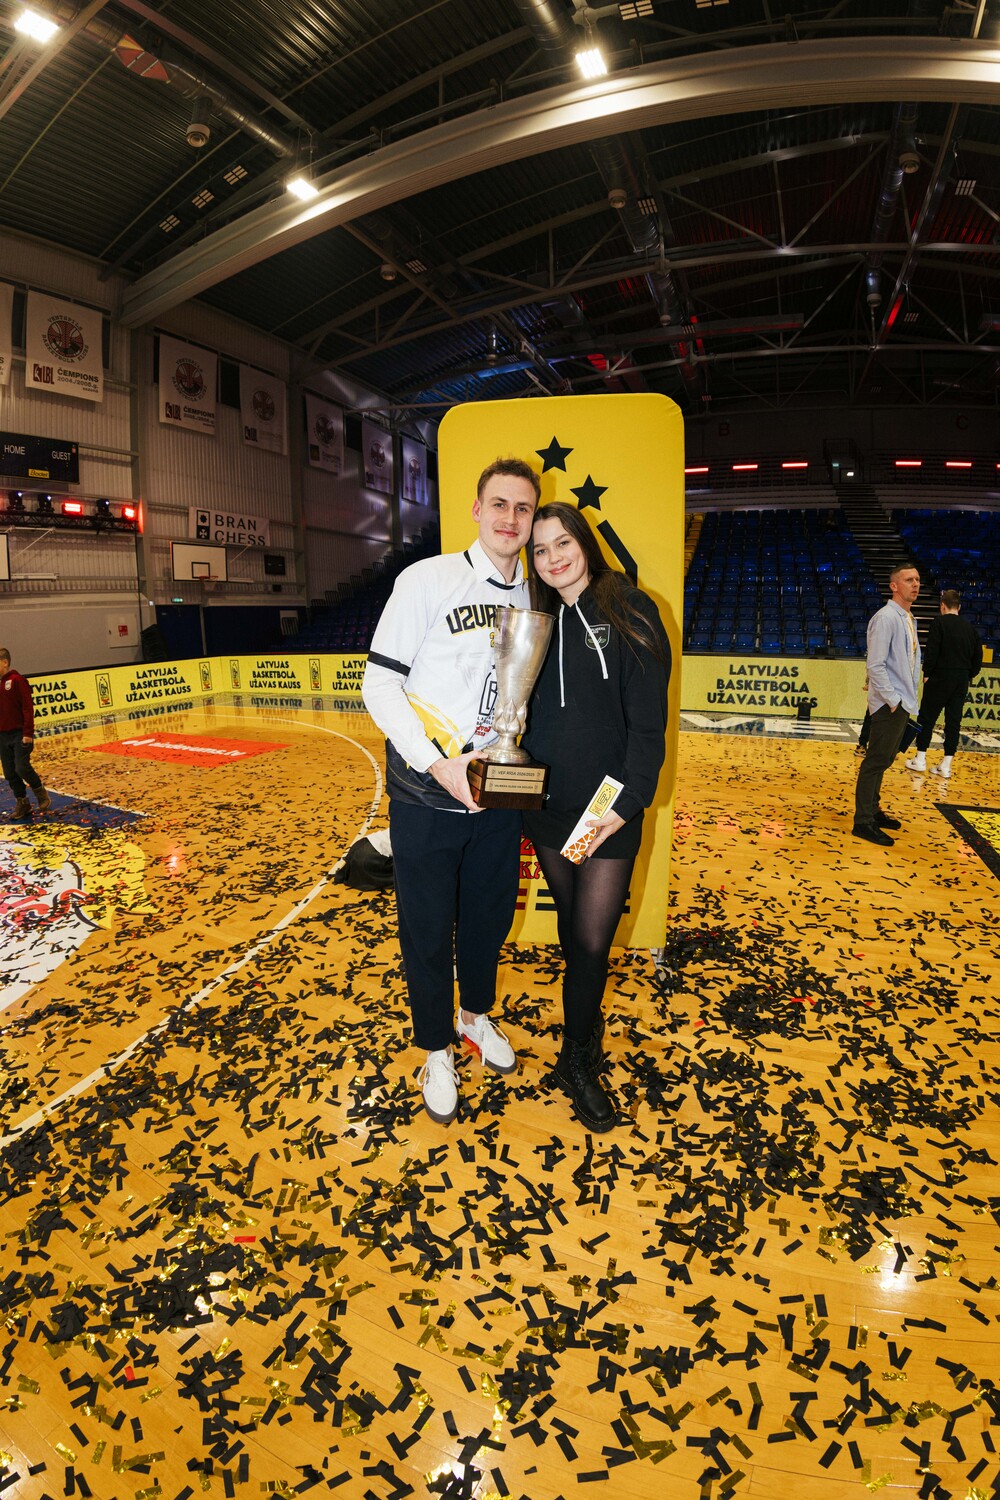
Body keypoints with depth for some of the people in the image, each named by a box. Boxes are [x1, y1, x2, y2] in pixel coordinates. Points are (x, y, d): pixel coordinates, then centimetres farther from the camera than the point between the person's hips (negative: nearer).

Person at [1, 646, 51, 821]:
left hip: (19, 734, -7)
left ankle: (40, 793, 9)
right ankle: (22, 802, 20)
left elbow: (28, 707, -14)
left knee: (22, 768, -14)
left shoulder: (17, 680, -9)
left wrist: (28, 733, -18)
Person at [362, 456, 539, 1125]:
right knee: (429, 930, 8)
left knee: (490, 915, 19)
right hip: (427, 798, -4)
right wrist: (438, 764, -21)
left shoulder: (533, 599, 6)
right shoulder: (428, 579, -10)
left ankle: (476, 1016, 46)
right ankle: (437, 1050, 31)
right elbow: (380, 684, -12)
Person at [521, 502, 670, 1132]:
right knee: (572, 925, 15)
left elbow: (648, 719, -10)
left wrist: (627, 803, -16)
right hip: (547, 803, 4)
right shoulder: (539, 622, 9)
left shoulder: (627, 611, -5)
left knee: (592, 938, -1)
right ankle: (587, 1028, 35)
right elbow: (532, 713, 12)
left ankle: (578, 1058, 21)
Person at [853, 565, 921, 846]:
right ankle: (863, 822, 0)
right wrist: (892, 699, -18)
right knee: (877, 760, -6)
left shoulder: (909, 619, 14)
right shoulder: (886, 618, -15)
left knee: (883, 760, 16)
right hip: (890, 705, -9)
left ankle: (872, 811, 27)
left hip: (904, 703, 9)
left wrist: (911, 694, 11)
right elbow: (875, 665, -20)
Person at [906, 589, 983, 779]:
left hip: (940, 678, -5)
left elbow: (932, 651, -14)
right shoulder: (970, 627, 9)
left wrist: (927, 674, -6)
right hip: (962, 681, 5)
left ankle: (920, 759, 8)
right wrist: (969, 676, 18)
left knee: (926, 718, 5)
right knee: (954, 721, 6)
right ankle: (946, 765, 8)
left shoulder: (939, 623, -7)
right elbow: (978, 655, 11)